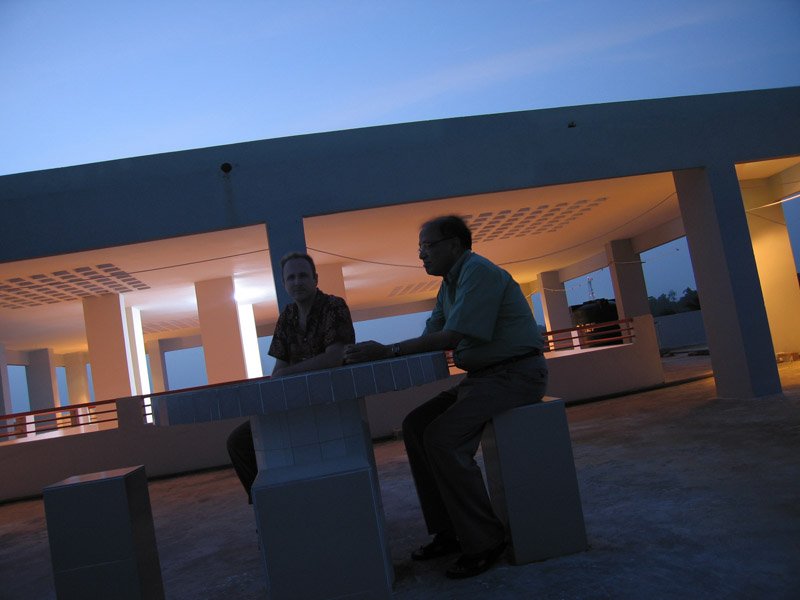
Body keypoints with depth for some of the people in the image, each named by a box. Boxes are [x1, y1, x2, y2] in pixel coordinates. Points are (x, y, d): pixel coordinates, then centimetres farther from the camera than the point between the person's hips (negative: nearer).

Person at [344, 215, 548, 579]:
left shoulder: (478, 272, -15)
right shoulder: (450, 283, 15)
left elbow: (451, 337, -23)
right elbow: (430, 337, 9)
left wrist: (389, 350, -19)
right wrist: (377, 353, -5)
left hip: (516, 373, -10)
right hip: (484, 376, 10)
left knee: (441, 436, -24)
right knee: (415, 425, 3)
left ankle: (484, 542, -10)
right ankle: (448, 532, 8)